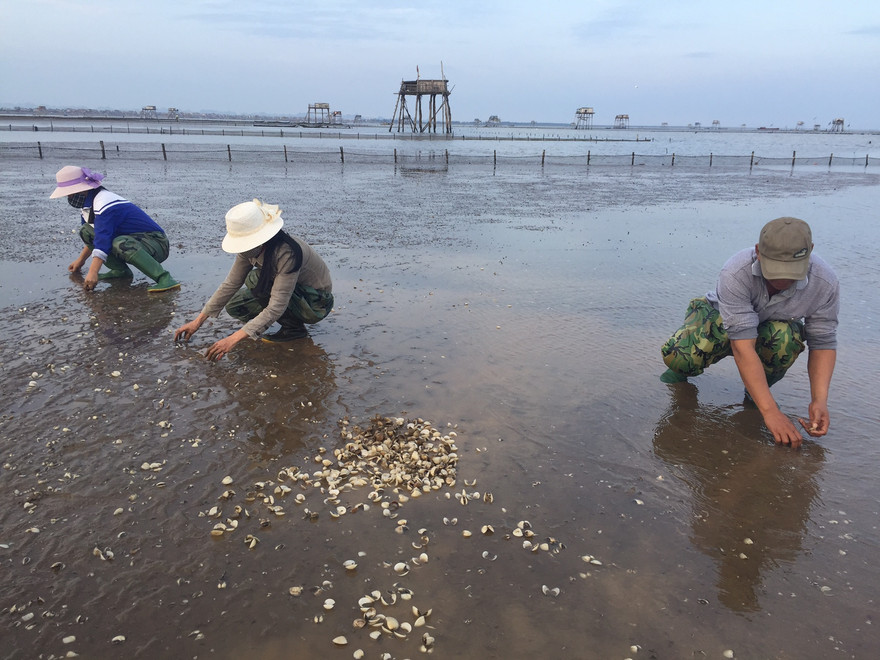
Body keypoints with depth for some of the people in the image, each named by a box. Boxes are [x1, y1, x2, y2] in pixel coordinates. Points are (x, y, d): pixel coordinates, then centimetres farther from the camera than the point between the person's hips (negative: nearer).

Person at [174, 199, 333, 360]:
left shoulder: (287, 253, -35)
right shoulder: (251, 248, -11)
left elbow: (276, 308, -36)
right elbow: (231, 284, -2)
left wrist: (234, 338, -37)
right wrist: (198, 321, -3)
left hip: (317, 301, -8)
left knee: (256, 280, -26)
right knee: (234, 306, -3)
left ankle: (294, 327, -10)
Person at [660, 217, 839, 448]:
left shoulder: (825, 283, -26)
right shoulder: (735, 274, -37)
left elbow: (823, 343, -15)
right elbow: (742, 345, -41)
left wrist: (819, 401, -30)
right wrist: (770, 411, -45)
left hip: (773, 328, 3)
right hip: (723, 319, -2)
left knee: (787, 338, -37)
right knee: (678, 355, -33)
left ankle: (755, 391, -5)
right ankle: (683, 370, 8)